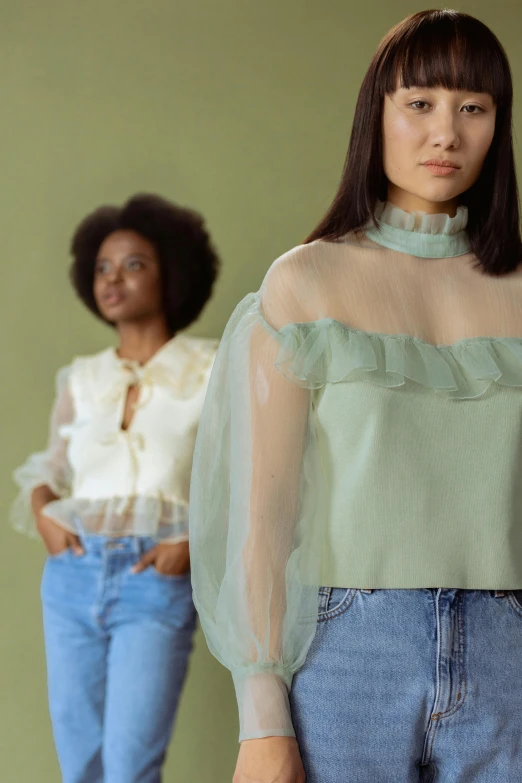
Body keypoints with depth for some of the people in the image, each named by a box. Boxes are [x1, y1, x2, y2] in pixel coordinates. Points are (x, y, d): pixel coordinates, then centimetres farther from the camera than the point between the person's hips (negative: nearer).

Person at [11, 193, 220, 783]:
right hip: (72, 576, 4)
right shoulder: (80, 378, 12)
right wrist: (42, 512, 0)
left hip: (155, 580, -4)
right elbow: (48, 470, 22)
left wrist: (199, 541, -13)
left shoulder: (211, 370, 1)